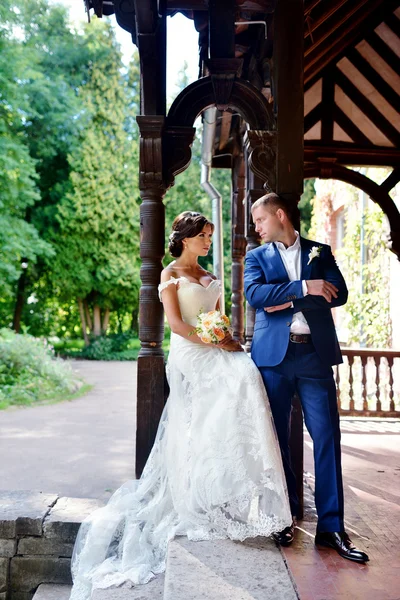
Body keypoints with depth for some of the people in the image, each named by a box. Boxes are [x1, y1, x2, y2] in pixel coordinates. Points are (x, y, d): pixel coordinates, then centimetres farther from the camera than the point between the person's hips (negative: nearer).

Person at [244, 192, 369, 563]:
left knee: (327, 437, -1)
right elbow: (255, 294, -8)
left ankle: (331, 525, 11)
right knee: (276, 438, 6)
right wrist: (305, 287, -14)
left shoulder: (320, 252, 13)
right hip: (273, 355, 0)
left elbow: (339, 294, -1)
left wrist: (288, 299, -10)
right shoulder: (256, 256, 11)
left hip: (315, 354, 0)